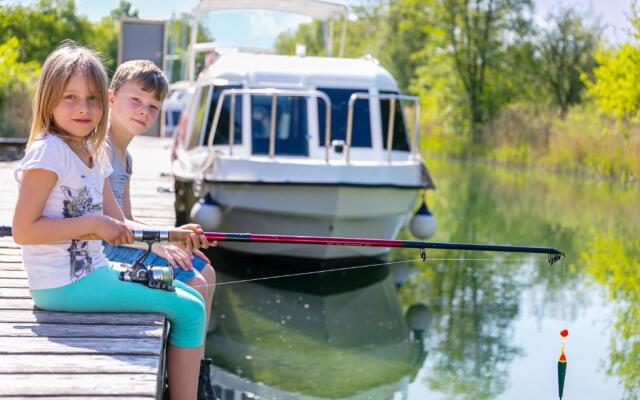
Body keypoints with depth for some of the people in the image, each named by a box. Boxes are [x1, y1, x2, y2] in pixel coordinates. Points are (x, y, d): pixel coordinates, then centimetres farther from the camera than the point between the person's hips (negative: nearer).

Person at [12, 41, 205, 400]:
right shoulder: (47, 151, -16)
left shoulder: (94, 153, 11)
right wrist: (93, 224, -19)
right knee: (189, 310, -9)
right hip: (62, 285, -9)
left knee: (191, 298, 16)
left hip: (92, 270, 9)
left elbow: (117, 227, 13)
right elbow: (23, 230, -21)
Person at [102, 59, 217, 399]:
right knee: (194, 284, -15)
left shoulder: (124, 156, 18)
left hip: (121, 242, 11)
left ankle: (198, 371, 15)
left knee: (205, 270, 13)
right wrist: (156, 243, -16)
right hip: (100, 251, -11)